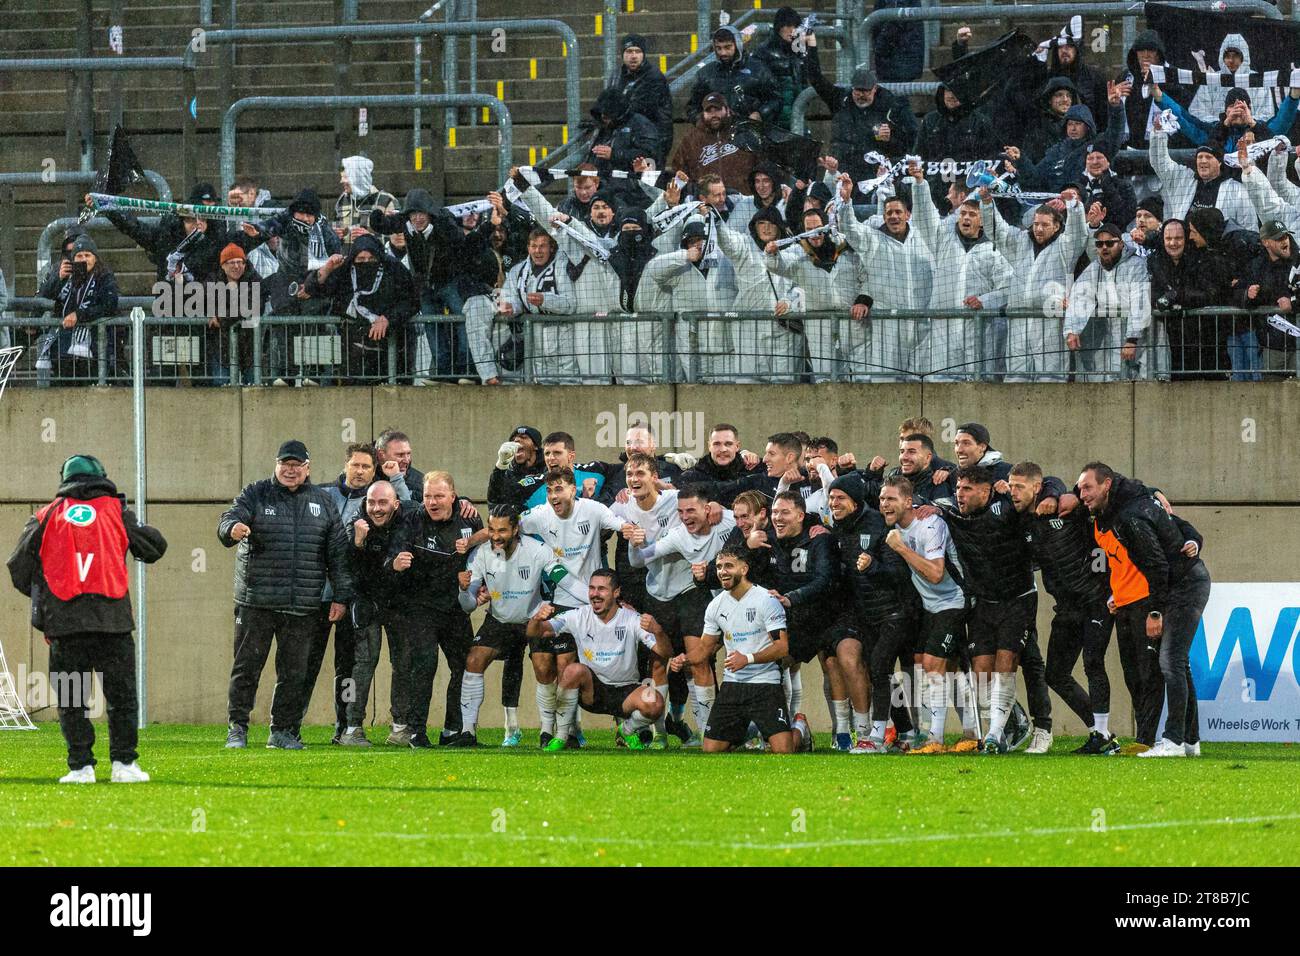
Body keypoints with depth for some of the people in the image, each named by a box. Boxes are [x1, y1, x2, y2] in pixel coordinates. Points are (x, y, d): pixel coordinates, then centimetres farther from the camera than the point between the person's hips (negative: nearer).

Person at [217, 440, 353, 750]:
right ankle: (237, 729, 7)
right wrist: (233, 528, -36)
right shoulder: (256, 494, 4)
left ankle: (282, 731, 14)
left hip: (303, 607, 2)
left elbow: (338, 552, 12)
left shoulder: (322, 501, 11)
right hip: (256, 604, -2)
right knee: (246, 666, -1)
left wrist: (341, 596, 6)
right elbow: (228, 520, -10)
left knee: (293, 672, 5)